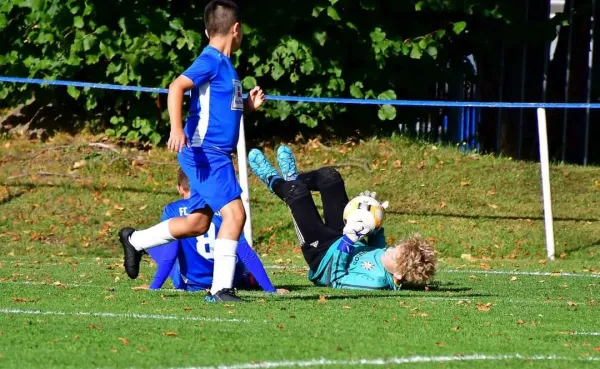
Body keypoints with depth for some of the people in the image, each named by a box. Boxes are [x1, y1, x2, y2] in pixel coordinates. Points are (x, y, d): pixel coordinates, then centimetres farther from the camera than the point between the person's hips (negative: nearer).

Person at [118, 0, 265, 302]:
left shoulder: (223, 63, 17)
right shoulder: (211, 61, -12)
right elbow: (176, 87, -24)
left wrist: (248, 105, 11)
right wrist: (176, 128, -35)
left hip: (215, 155, 10)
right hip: (205, 152, -10)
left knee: (197, 223, 15)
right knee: (234, 212, -17)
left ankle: (134, 240, 31)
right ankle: (221, 288, -17)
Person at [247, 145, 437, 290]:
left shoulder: (376, 282, -44)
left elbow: (336, 280, -32)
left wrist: (348, 240, -38)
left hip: (323, 256, -7)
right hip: (348, 244, 7)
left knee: (297, 191, -3)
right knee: (329, 176, 8)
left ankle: (274, 181, 35)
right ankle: (292, 179, 41)